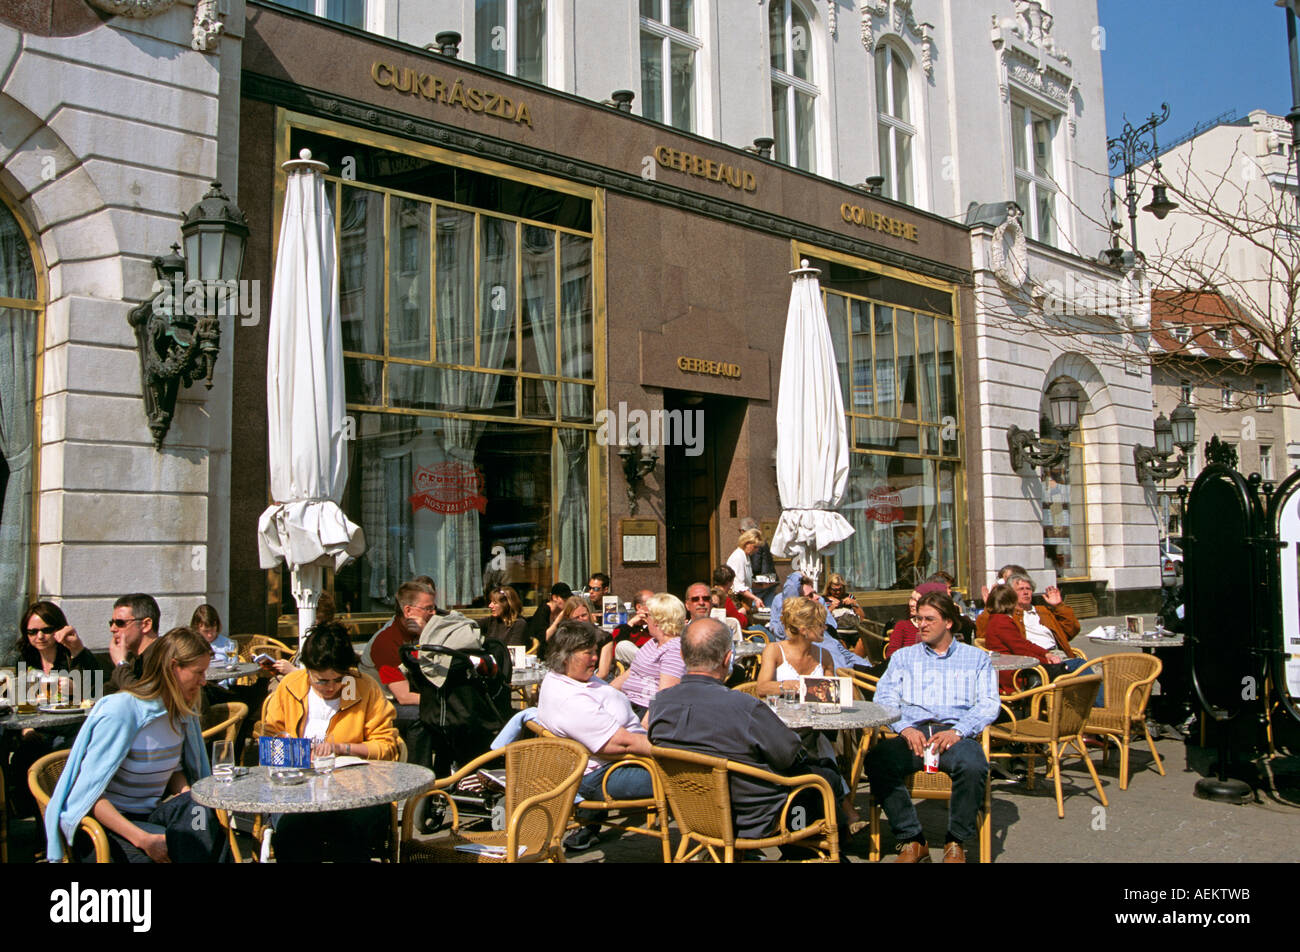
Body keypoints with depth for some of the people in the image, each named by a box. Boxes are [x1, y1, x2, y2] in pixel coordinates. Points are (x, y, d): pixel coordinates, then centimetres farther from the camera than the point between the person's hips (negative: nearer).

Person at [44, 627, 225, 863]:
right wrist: (143, 839, -31)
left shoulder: (181, 710, 5)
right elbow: (89, 794, -22)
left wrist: (190, 803, -7)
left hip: (151, 815, 7)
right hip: (104, 821, -7)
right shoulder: (120, 710, -19)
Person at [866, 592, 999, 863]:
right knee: (877, 760, -31)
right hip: (914, 731, 2)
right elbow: (884, 698, 11)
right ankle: (911, 839, -17)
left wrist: (957, 731, -12)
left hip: (956, 733, -1)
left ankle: (956, 842, -13)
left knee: (973, 766, -36)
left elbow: (988, 705, 6)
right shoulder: (903, 656, 24)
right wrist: (906, 729, -9)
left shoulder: (977, 658, 19)